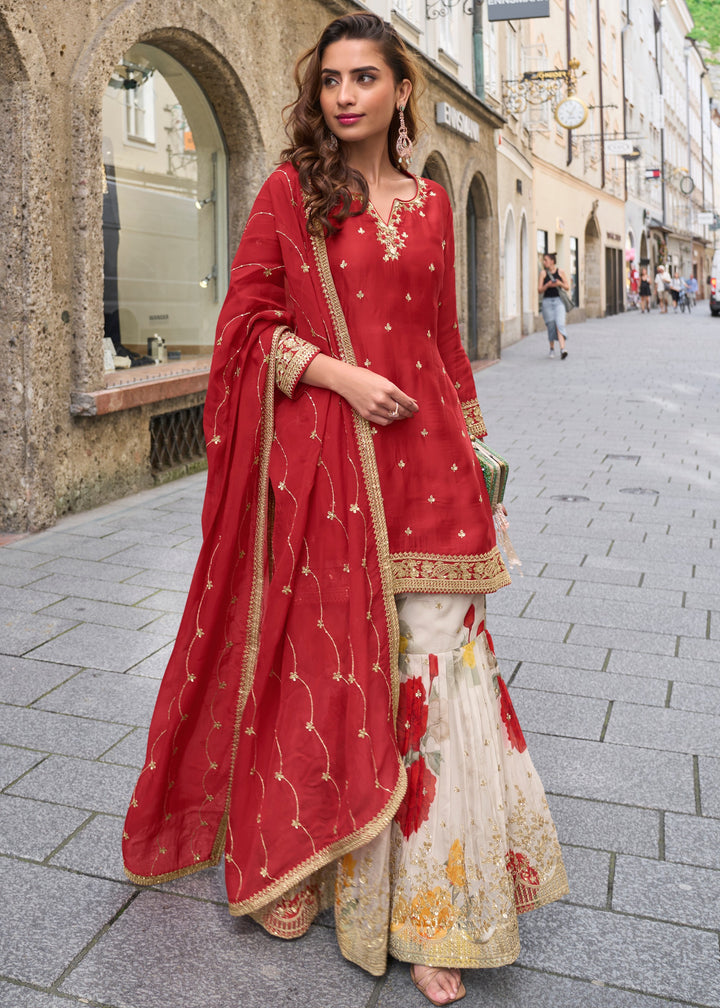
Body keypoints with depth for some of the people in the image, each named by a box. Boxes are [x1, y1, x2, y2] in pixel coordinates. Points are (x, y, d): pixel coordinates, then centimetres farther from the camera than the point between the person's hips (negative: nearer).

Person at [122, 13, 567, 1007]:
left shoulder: (431, 205, 14)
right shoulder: (290, 194, 6)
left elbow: (444, 339, 17)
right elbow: (247, 322, 1)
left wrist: (464, 457, 14)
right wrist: (338, 373, -13)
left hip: (420, 459, 3)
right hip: (318, 460, -2)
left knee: (434, 663, -1)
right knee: (318, 658, 5)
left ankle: (428, 907, 14)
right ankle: (297, 865, 28)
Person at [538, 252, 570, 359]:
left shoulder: (560, 272, 4)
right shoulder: (543, 273, 4)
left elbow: (567, 288, 8)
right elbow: (539, 290, 1)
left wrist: (560, 283, -11)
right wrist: (547, 285, -17)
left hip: (559, 300, -1)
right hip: (547, 301, 1)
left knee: (559, 324, -16)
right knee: (551, 325, 5)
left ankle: (563, 349, -26)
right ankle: (552, 348, 24)